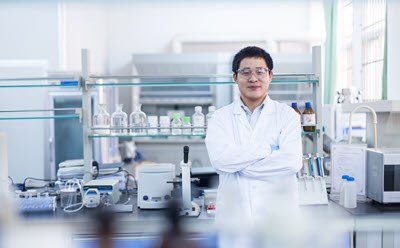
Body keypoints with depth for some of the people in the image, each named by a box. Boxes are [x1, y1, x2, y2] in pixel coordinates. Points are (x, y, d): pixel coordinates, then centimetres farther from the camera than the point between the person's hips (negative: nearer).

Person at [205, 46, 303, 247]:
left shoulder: (287, 115, 3)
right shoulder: (221, 117, 5)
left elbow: (292, 161, -12)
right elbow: (219, 159, -12)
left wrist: (240, 166, -9)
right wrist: (267, 148, -12)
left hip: (277, 216, 0)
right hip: (234, 217, 1)